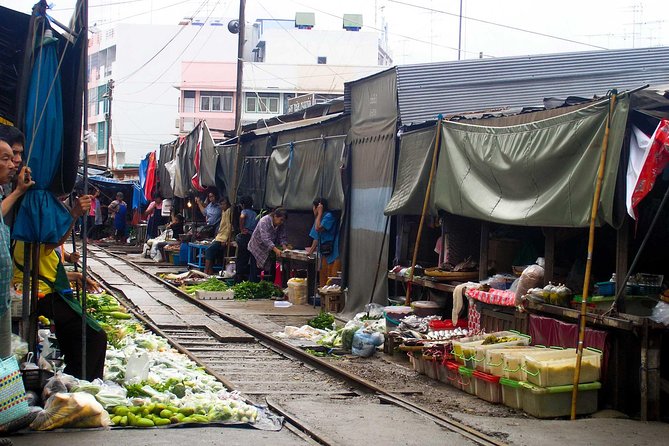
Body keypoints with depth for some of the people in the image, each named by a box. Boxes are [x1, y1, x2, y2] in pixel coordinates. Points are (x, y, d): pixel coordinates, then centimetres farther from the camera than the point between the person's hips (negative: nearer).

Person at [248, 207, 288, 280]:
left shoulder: (281, 225, -4)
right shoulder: (264, 221, -26)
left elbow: (282, 237, -2)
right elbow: (265, 239, -36)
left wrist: (284, 247, -24)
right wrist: (276, 250, -45)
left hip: (269, 252, 6)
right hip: (257, 249, -6)